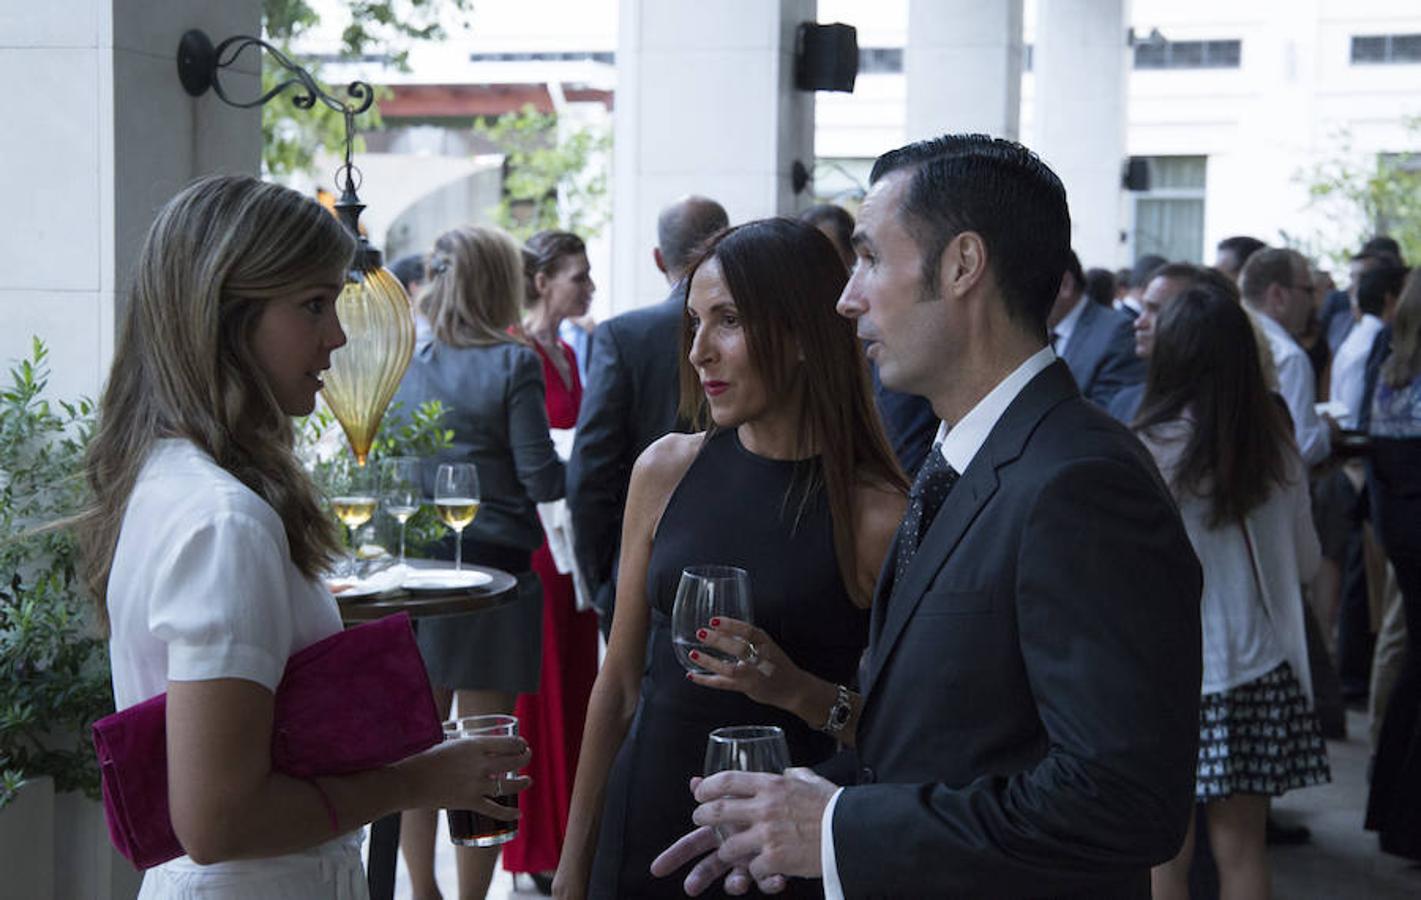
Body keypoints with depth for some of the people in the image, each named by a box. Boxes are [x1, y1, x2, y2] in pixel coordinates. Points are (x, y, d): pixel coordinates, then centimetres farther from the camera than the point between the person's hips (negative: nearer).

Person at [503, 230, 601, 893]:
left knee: (574, 681, 12)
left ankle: (568, 833, 22)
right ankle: (535, 844, 7)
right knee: (537, 686, -2)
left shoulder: (567, 354, 15)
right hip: (531, 534, -9)